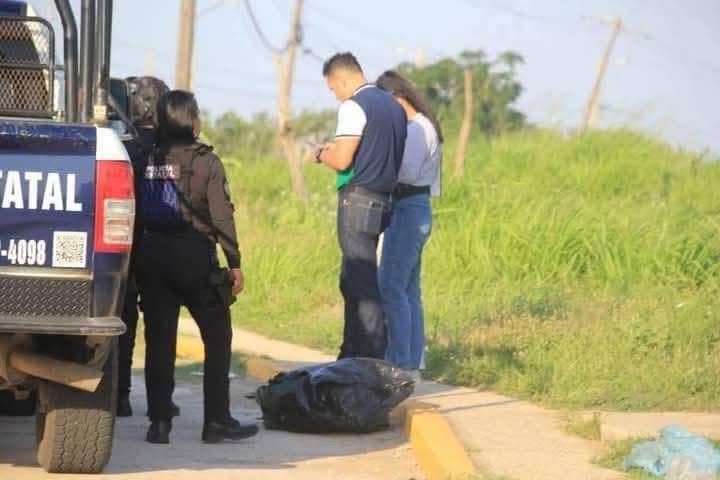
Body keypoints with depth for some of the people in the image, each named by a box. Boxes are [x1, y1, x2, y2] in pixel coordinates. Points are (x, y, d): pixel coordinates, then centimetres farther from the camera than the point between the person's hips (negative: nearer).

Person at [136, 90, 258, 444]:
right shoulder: (205, 162, -7)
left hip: (151, 255, 4)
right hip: (193, 256, -4)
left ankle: (159, 422, 3)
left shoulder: (148, 161, 5)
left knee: (158, 340, 6)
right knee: (218, 338, 6)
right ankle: (217, 421, 4)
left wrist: (139, 257, 14)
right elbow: (222, 216, -10)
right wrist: (234, 263, -5)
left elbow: (135, 212, 6)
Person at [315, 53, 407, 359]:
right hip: (383, 200, 9)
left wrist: (322, 154, 3)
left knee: (362, 284, -6)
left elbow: (342, 161, -18)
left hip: (358, 200, -9)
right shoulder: (393, 106, 15)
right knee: (353, 281, 16)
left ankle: (374, 355, -6)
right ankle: (353, 355, 19)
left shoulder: (354, 107, -12)